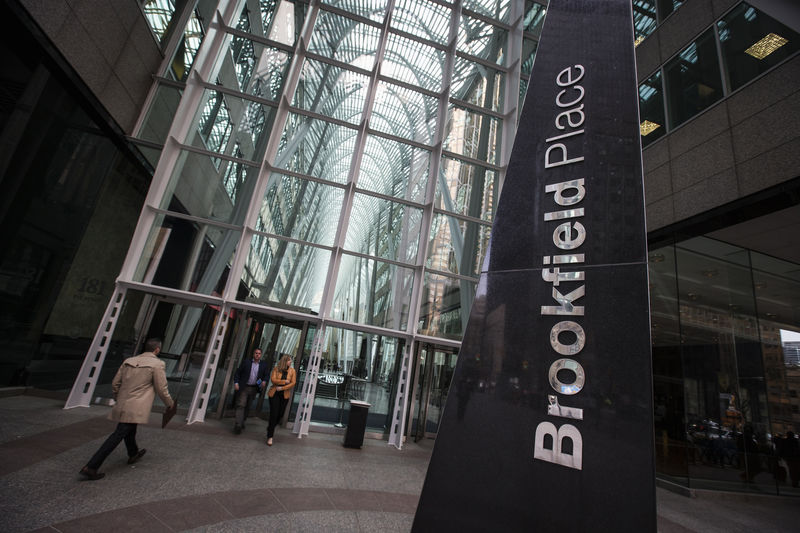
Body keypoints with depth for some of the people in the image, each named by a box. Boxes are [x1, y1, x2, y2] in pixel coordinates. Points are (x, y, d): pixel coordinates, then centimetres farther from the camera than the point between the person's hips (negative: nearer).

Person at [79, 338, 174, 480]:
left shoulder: (128, 361, 9)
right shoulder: (157, 364, -12)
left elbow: (115, 383, 14)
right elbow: (161, 389, -8)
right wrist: (170, 403, 8)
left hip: (122, 404, 8)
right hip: (136, 408, -8)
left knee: (130, 431, 25)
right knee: (119, 434, -4)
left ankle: (133, 454, 46)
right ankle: (91, 467, -6)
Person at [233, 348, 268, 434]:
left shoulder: (263, 364, 5)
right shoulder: (246, 361, -1)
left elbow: (265, 375, 10)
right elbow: (238, 372, 0)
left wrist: (264, 381, -10)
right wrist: (236, 383, -9)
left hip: (254, 389, 3)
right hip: (244, 387, -3)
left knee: (247, 407, 12)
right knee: (241, 405, -9)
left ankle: (242, 422, 27)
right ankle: (238, 425, -9)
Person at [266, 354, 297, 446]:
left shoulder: (292, 371, 1)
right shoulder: (276, 369, -3)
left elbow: (293, 383, -5)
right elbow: (273, 379, -12)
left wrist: (282, 388, -13)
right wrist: (285, 381, -14)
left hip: (285, 395, 3)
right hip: (274, 394, -2)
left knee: (280, 414, 9)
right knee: (273, 413, -5)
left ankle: (270, 428, 37)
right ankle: (270, 437, 4)